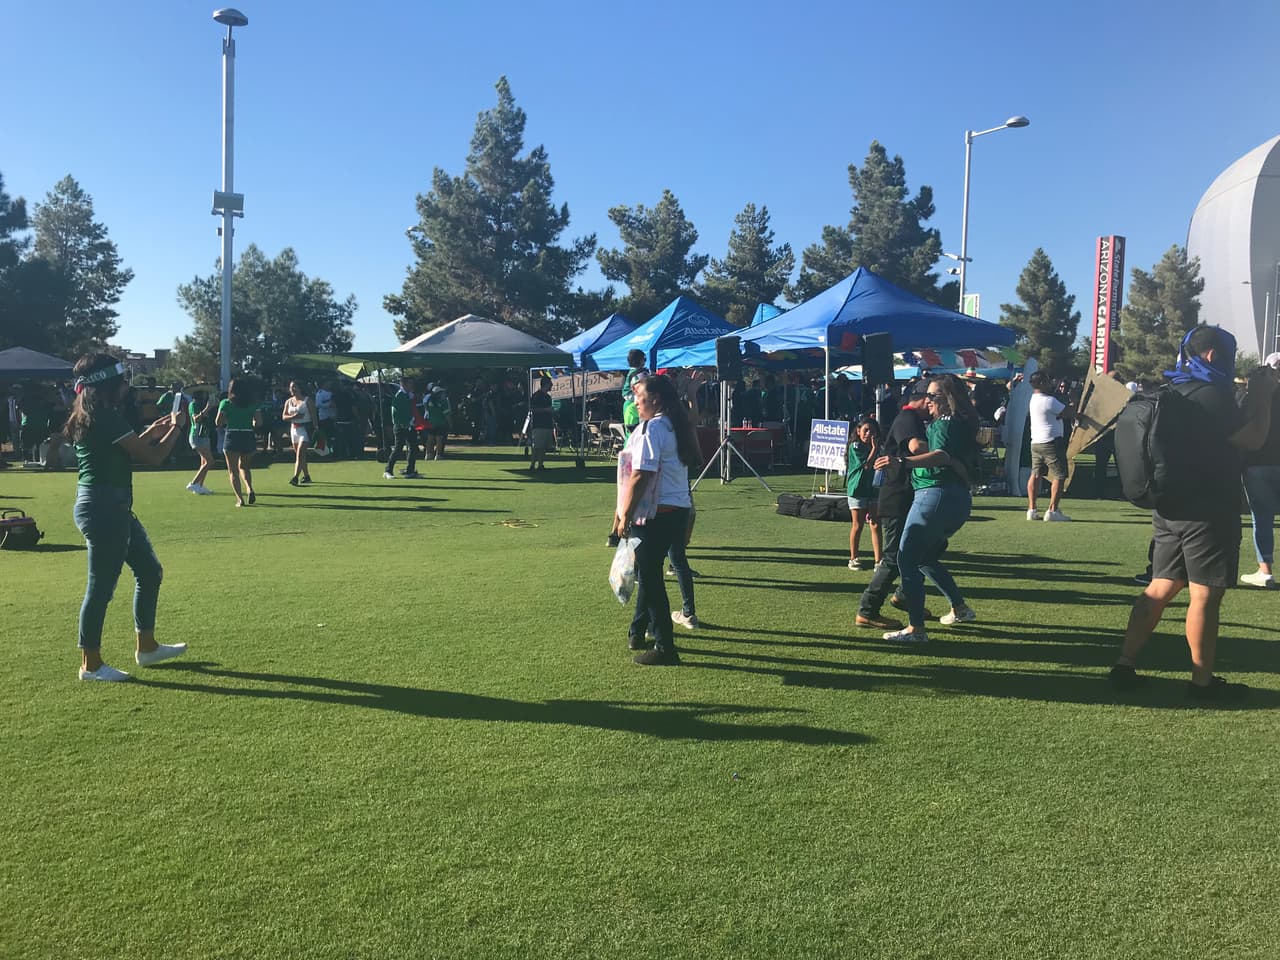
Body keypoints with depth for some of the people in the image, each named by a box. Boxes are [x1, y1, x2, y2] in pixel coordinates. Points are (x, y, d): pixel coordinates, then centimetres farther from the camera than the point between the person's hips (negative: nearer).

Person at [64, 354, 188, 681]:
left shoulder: (91, 417, 12)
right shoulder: (106, 418, -18)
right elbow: (152, 456, -14)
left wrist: (152, 431, 20)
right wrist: (176, 427, 1)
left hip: (114, 509, 11)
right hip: (105, 509, -11)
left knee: (150, 571, 18)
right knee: (101, 586, 0)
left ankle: (147, 647, 28)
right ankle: (90, 665, 12)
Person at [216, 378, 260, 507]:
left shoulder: (226, 403, -2)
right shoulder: (252, 404, 4)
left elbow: (218, 422, -2)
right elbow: (258, 422, 1)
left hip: (232, 437, -3)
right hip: (249, 437, 3)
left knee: (233, 470, 6)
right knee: (244, 466, 23)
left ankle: (240, 498, -5)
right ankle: (250, 489, -1)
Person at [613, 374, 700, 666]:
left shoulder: (651, 428, -14)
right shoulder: (675, 426, 15)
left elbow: (641, 476, -20)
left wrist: (625, 514, -12)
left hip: (656, 514, -9)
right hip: (679, 510, 9)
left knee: (650, 577, -2)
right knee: (648, 572, 21)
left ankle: (665, 649, 3)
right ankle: (638, 631, 34)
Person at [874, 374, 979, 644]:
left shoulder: (944, 424, -11)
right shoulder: (961, 424, 20)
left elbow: (941, 455, -30)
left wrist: (901, 461, -39)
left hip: (935, 495, -10)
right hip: (959, 499, 10)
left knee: (907, 559, -8)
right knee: (926, 557, 26)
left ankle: (916, 629, -9)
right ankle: (960, 609, 34)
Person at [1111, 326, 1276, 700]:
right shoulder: (1211, 396, -16)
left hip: (1170, 510, 9)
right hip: (1208, 513, -9)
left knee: (1161, 588, 12)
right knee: (1205, 595, 0)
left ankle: (1125, 665, 11)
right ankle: (1202, 681, 9)